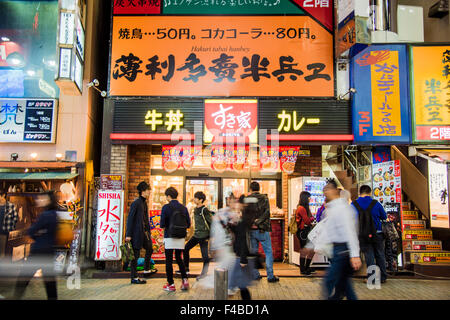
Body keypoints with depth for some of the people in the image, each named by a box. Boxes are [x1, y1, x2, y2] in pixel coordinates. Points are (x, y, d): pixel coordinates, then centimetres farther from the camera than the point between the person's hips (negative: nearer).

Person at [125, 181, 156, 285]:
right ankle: (134, 278, 10)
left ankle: (147, 270, 38)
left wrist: (149, 232, 18)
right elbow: (130, 219, -17)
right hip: (137, 233, -9)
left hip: (144, 232, 9)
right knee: (136, 255, 0)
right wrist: (128, 235, -19)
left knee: (149, 249, 21)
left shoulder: (144, 203, 11)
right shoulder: (136, 203, -16)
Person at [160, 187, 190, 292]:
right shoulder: (183, 208, 2)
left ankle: (171, 284, 12)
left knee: (169, 261, 7)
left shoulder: (166, 207, -10)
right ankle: (185, 280, 9)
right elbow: (188, 224, 4)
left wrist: (164, 226, 9)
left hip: (169, 238, -4)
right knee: (179, 259, 19)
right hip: (181, 238, 4)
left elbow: (162, 225, -12)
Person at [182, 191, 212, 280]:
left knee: (205, 255, -3)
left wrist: (210, 235, -15)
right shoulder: (196, 209, 9)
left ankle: (204, 273, 11)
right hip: (196, 235, 9)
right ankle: (186, 268, 24)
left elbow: (212, 222, -16)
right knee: (185, 248, 12)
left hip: (203, 236, -9)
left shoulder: (204, 210, -16)